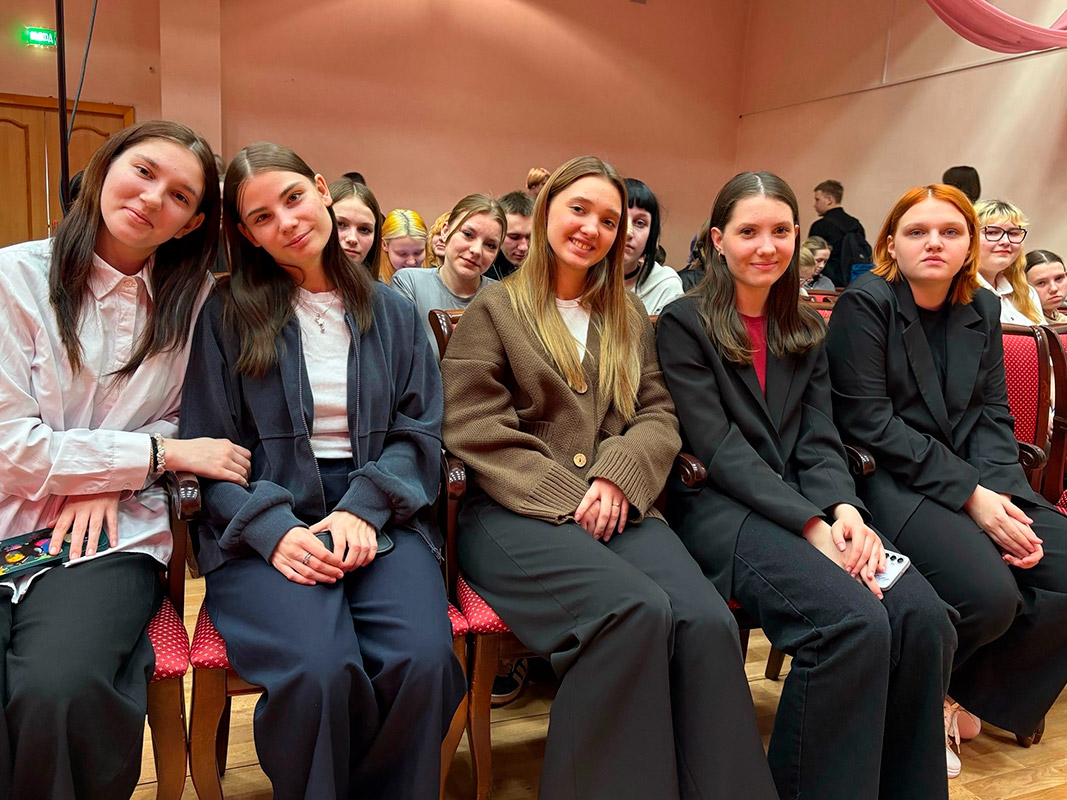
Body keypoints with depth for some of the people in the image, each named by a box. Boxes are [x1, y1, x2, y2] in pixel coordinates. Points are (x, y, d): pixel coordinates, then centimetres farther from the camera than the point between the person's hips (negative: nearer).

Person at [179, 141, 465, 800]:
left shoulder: (392, 312, 14)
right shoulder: (226, 314, 7)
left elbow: (420, 431, 8)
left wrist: (364, 510, -9)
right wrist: (274, 530, -14)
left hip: (380, 516, 2)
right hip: (266, 524, -1)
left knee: (421, 659, -27)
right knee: (318, 668, -30)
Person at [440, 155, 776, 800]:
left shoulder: (630, 317, 23)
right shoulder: (494, 309, 10)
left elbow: (658, 416, 14)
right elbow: (474, 429, -1)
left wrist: (619, 477, -7)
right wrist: (565, 498, -11)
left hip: (617, 507, 4)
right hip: (515, 513, -3)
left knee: (707, 622, -27)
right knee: (636, 609, -33)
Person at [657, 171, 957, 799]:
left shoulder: (807, 331, 18)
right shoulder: (684, 323, 1)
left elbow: (819, 441, 10)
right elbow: (719, 447, -9)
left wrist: (845, 511, -12)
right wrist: (811, 526, -19)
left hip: (810, 506, 5)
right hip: (718, 506, -5)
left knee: (925, 619, -21)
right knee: (854, 620, -30)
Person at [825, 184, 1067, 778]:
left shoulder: (982, 309, 12)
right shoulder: (865, 304, -7)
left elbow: (993, 415, 9)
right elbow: (869, 421, -14)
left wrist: (1000, 493, -11)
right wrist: (969, 495, -18)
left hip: (974, 478, 7)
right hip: (888, 479, -7)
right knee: (989, 594, -27)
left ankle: (976, 697, 10)